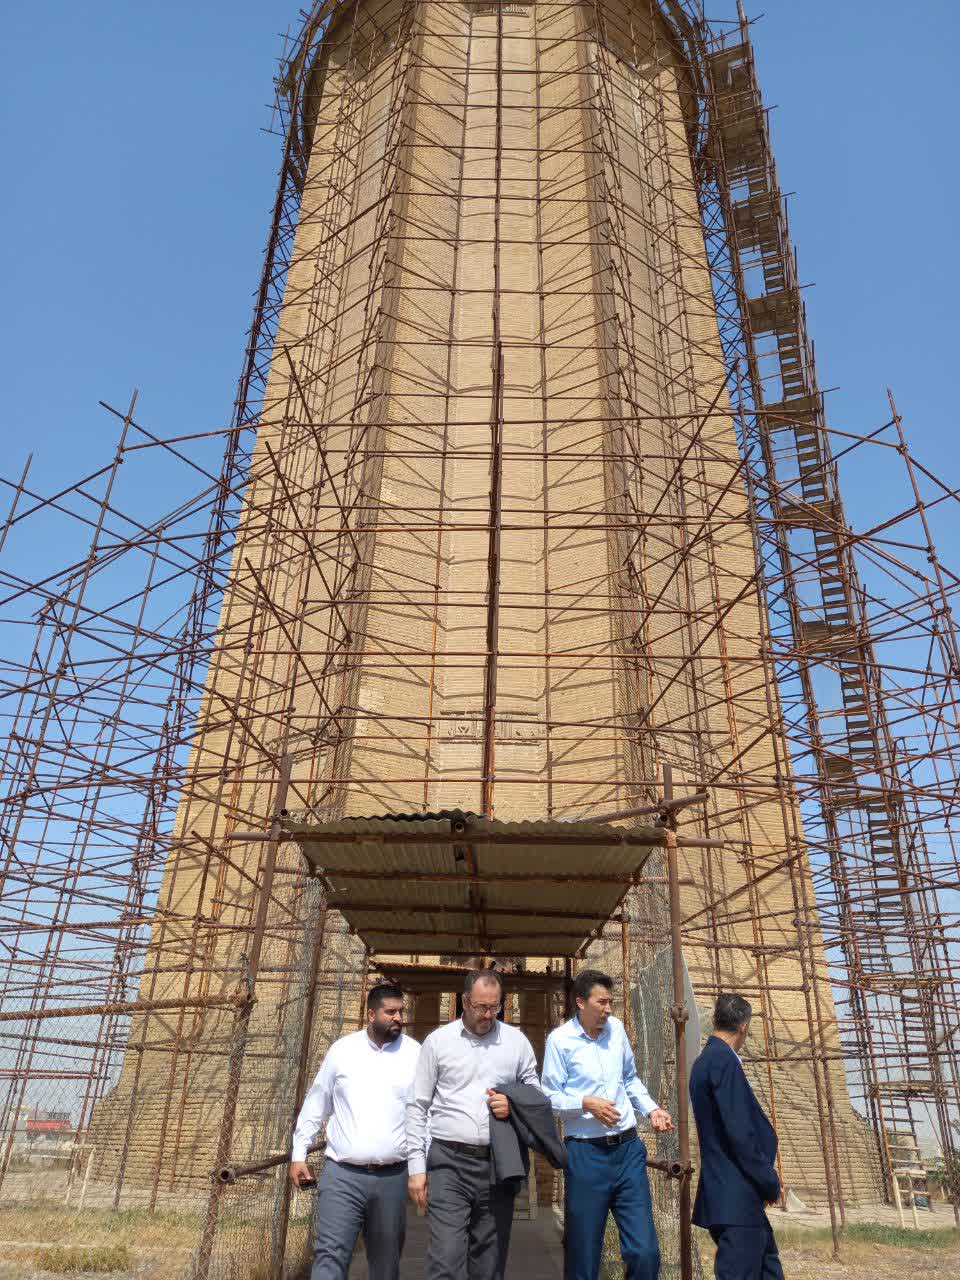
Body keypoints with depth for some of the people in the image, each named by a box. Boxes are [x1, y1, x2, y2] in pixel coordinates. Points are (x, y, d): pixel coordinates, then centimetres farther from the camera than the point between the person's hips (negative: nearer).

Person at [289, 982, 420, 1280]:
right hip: (341, 1175, 0)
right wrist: (298, 1154, 7)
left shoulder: (416, 1054, -1)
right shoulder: (342, 1050, 1)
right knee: (330, 1256, -6)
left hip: (392, 1177, 1)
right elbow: (315, 1105, 8)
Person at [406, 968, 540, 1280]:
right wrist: (416, 1167, -2)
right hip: (449, 1163, -2)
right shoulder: (438, 1040, 1)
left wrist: (514, 1107, -9)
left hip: (498, 1164, 2)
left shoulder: (516, 1041, 6)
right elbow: (417, 1107, 4)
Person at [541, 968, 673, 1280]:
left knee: (644, 1251, 2)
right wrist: (586, 1103, -20)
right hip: (586, 1153, -4)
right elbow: (550, 1097, -6)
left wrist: (651, 1109, 6)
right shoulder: (560, 1040, -10)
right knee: (583, 1255, 8)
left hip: (628, 1149, 4)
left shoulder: (616, 1028, 6)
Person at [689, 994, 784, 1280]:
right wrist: (770, 1182, -9)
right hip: (736, 1198, -10)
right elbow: (739, 1132, -21)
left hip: (728, 1197, 10)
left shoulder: (705, 1060, 12)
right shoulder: (724, 1060, -18)